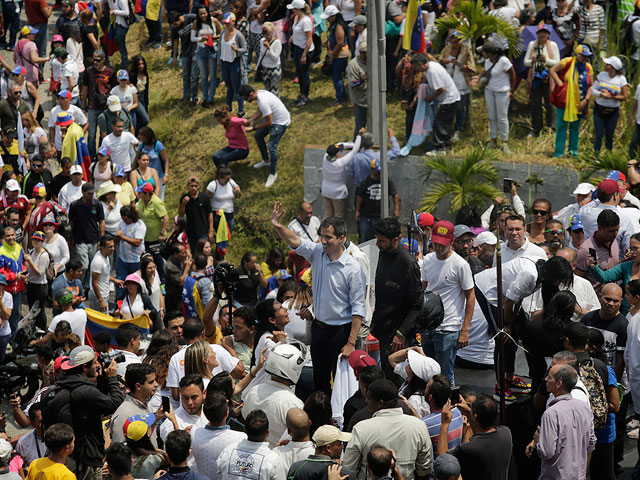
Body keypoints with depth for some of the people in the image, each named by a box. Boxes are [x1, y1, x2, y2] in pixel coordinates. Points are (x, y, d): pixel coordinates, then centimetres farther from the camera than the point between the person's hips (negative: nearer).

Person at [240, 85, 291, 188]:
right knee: (258, 136, 22)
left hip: (281, 122, -11)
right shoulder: (259, 93, -4)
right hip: (273, 118, 11)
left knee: (272, 147, -15)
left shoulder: (263, 102, -35)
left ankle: (273, 173, 2)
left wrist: (253, 127, -22)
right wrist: (250, 120, -4)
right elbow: (260, 112, 11)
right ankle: (266, 160, 40)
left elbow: (269, 122, -29)